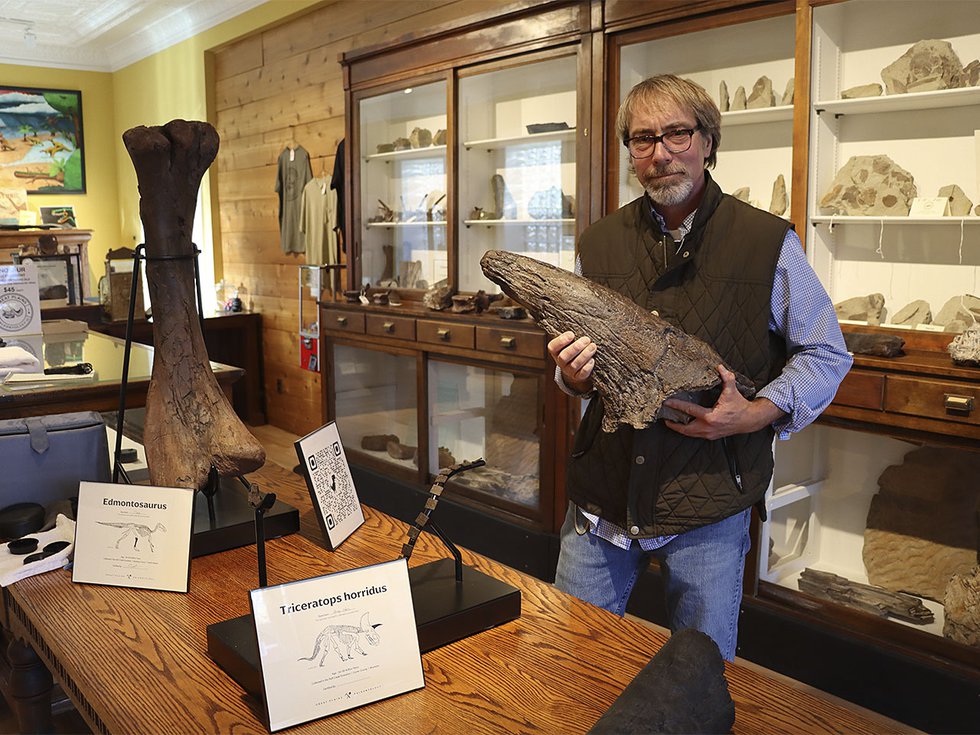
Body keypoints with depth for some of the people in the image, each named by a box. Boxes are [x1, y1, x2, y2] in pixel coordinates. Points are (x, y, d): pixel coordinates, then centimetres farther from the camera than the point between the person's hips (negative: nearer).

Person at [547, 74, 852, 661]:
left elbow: (827, 354, 2)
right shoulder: (598, 245, 6)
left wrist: (758, 413, -15)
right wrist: (571, 374, -9)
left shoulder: (769, 243, -4)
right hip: (604, 498, 3)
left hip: (710, 503, -2)